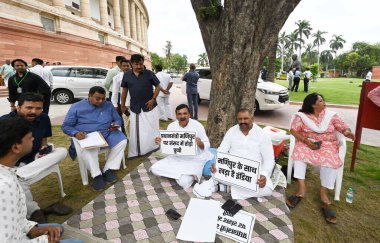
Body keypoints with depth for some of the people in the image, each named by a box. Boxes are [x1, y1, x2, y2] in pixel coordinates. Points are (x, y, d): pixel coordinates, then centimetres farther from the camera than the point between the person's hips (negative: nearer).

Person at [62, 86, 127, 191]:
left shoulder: (108, 105, 10)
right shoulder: (76, 107, 1)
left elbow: (118, 119, 15)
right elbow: (66, 126, 2)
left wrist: (115, 125, -10)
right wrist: (76, 133, -20)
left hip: (107, 133, 3)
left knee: (122, 141, -23)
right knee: (88, 149, -37)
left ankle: (108, 169, -14)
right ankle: (96, 175, -18)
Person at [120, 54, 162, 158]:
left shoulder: (149, 73, -4)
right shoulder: (127, 75, 2)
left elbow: (158, 86, 0)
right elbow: (124, 90, 10)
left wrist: (153, 99, -10)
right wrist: (123, 105, 10)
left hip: (149, 106, -2)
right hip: (135, 107, 2)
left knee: (151, 129, 6)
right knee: (135, 131, 8)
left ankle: (154, 149, 22)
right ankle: (135, 152, 21)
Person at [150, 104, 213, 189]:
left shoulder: (197, 125, -13)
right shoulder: (171, 126, -2)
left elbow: (207, 145, -10)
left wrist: (200, 143, -33)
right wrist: (160, 142, -19)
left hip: (194, 160, -5)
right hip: (176, 158, 5)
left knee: (184, 183, -26)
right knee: (154, 169, -8)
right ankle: (181, 174, 5)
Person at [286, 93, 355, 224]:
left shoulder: (331, 115, 6)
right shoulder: (302, 115, -2)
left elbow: (343, 127, 5)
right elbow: (293, 130, -8)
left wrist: (347, 132, -20)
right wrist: (306, 141, -20)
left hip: (327, 145, 1)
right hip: (307, 143, -1)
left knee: (331, 160, -30)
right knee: (299, 153, -32)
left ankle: (323, 192, -16)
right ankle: (301, 188, -25)